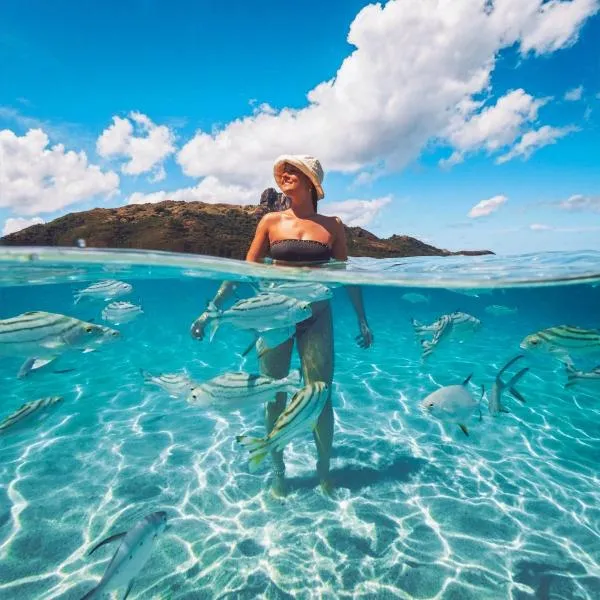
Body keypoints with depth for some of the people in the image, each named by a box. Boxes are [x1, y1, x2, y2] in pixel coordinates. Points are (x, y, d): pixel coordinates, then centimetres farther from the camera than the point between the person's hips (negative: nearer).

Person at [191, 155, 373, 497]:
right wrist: (213, 308, -2)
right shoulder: (271, 221, 4)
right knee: (275, 396, 7)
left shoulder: (333, 226, 4)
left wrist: (362, 319, 7)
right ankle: (278, 472, 27)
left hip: (317, 316, 0)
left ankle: (324, 470, 27)